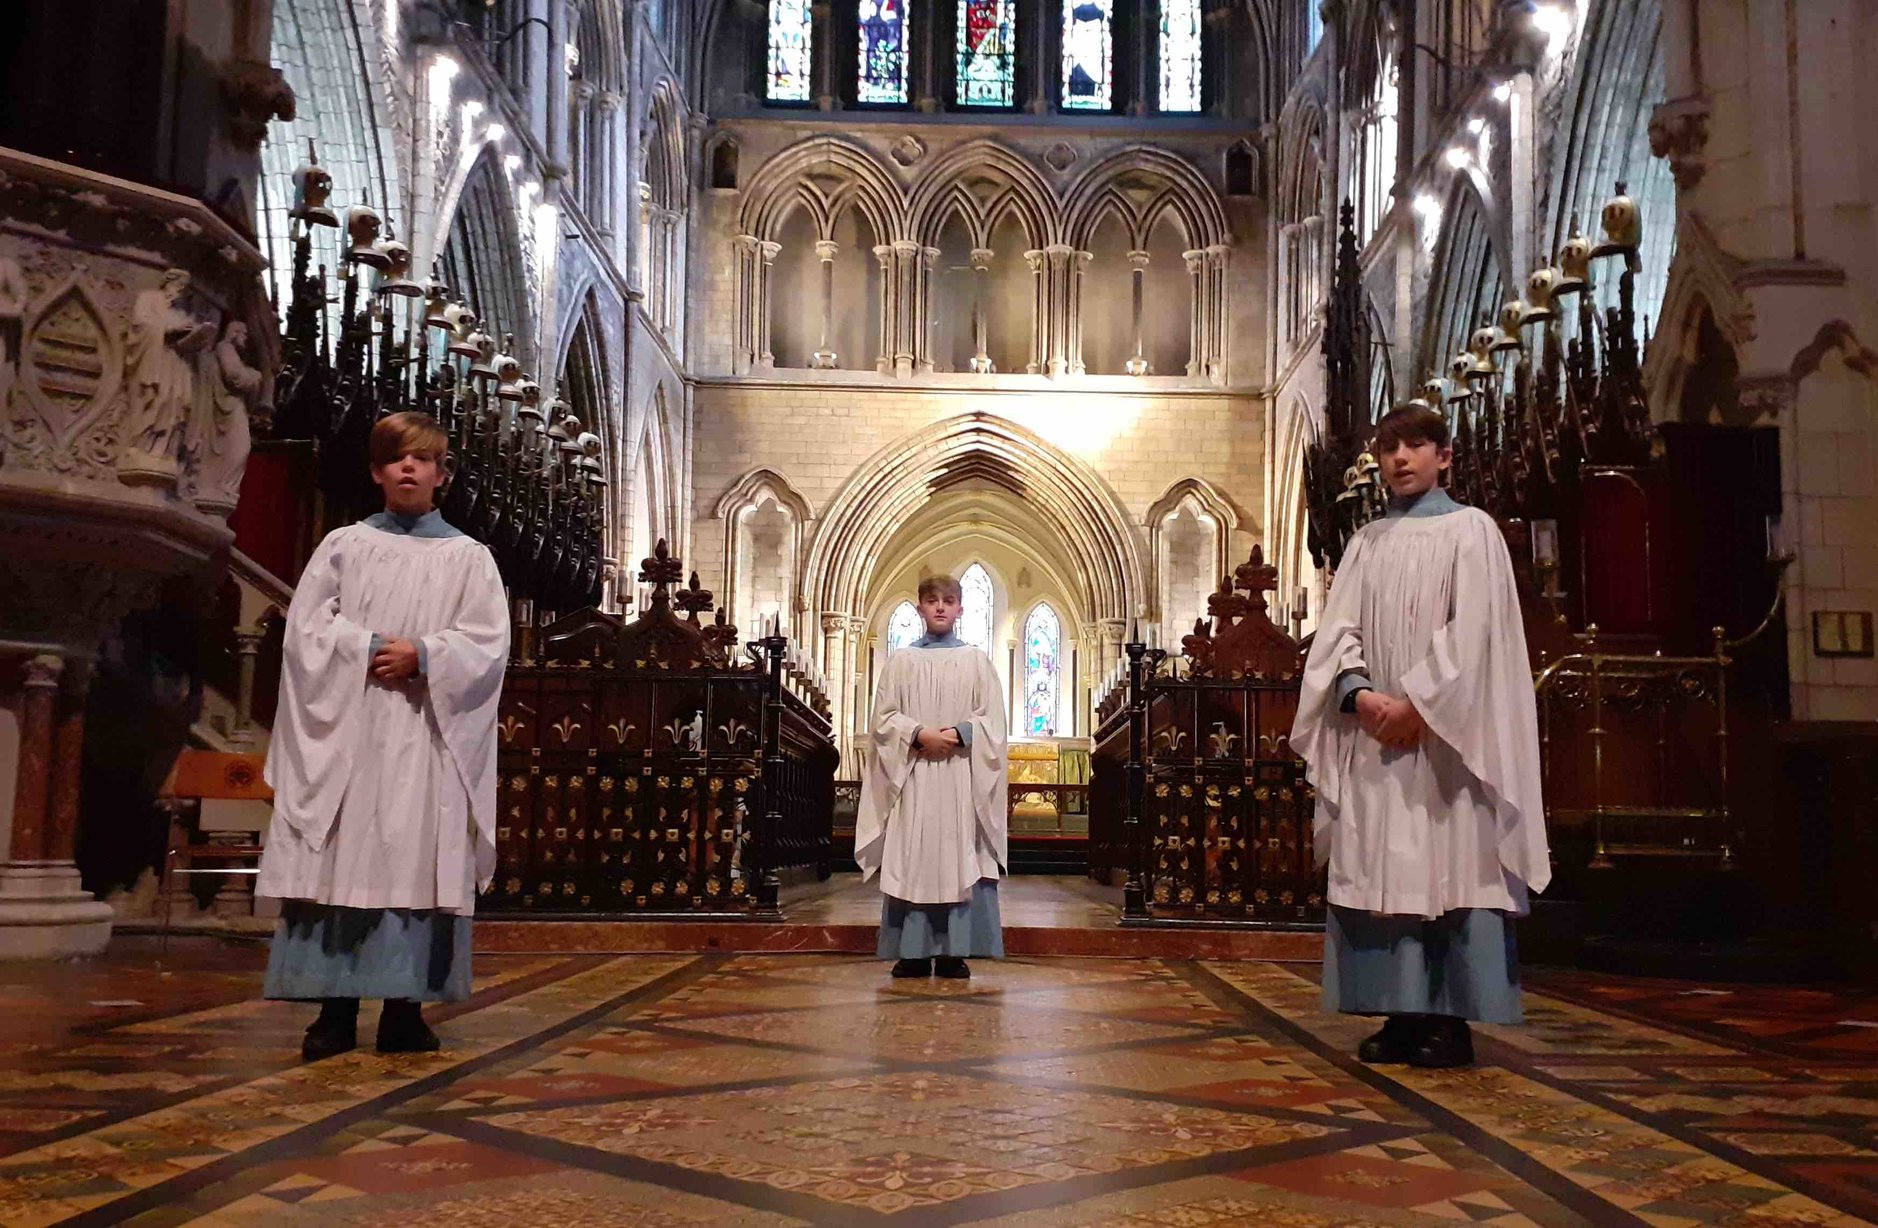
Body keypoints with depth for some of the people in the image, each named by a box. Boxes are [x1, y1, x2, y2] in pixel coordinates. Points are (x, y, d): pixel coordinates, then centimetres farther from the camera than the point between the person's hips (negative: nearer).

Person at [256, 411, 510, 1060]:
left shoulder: (467, 556, 11)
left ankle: (405, 1006, 1)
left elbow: (487, 641, 1)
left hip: (426, 734, -1)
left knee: (418, 857, -4)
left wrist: (423, 656, -14)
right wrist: (368, 648, -11)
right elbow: (306, 626, 4)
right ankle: (336, 1007, 2)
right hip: (347, 728, 1)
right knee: (340, 855, -3)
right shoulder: (344, 545, 13)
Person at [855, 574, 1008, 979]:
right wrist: (919, 735, -12)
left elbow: (992, 721, 4)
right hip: (913, 776, 0)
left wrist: (959, 734, -13)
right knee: (911, 859, -2)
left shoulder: (977, 660, 9)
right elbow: (883, 717, 4)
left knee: (959, 858, -2)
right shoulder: (901, 660, 9)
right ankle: (914, 952, 4)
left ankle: (954, 952, 3)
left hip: (961, 775, 0)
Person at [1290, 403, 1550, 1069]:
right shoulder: (1366, 541, 16)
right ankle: (1402, 1014, 7)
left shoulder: (1470, 529, 4)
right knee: (1380, 868, 1)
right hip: (1374, 733, 4)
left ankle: (1451, 1017, 0)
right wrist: (1360, 695, -11)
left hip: (1443, 732, -4)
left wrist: (1416, 702, -15)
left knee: (1449, 864, -5)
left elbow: (1472, 629, -7)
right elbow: (1338, 629, 7)